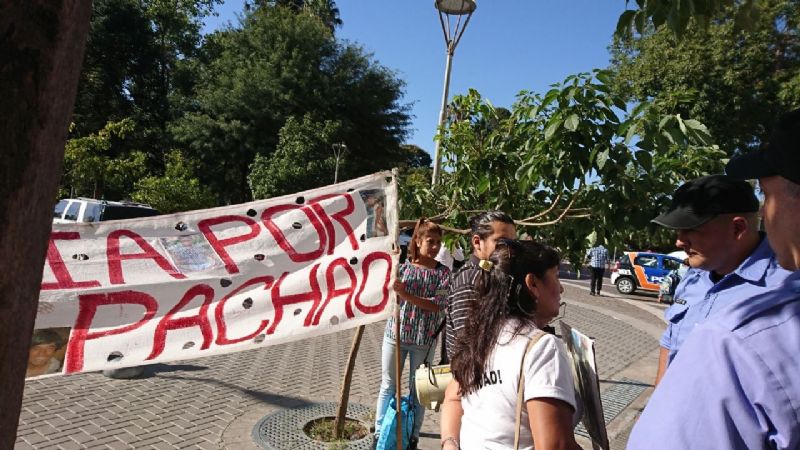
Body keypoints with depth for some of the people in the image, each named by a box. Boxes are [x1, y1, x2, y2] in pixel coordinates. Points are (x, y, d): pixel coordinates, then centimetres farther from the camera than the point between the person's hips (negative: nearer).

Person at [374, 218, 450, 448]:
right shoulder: (402, 264, 0)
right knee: (388, 385, 11)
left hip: (423, 338, 0)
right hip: (395, 332, 1)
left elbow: (437, 305, -12)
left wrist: (407, 295, -22)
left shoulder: (442, 272, -1)